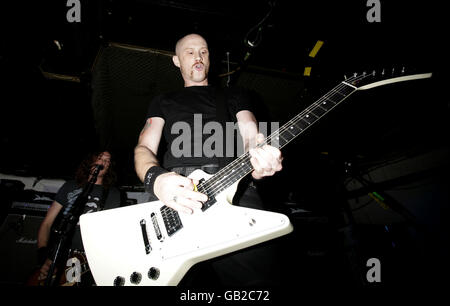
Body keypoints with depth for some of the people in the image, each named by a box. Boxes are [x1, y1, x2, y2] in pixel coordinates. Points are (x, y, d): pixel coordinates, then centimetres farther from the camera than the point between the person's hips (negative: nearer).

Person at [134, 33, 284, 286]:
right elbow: (144, 148, 16)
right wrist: (155, 179, -11)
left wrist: (260, 160, -13)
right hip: (173, 191, 1)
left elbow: (251, 137, 15)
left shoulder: (234, 96, 30)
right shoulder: (163, 102, 30)